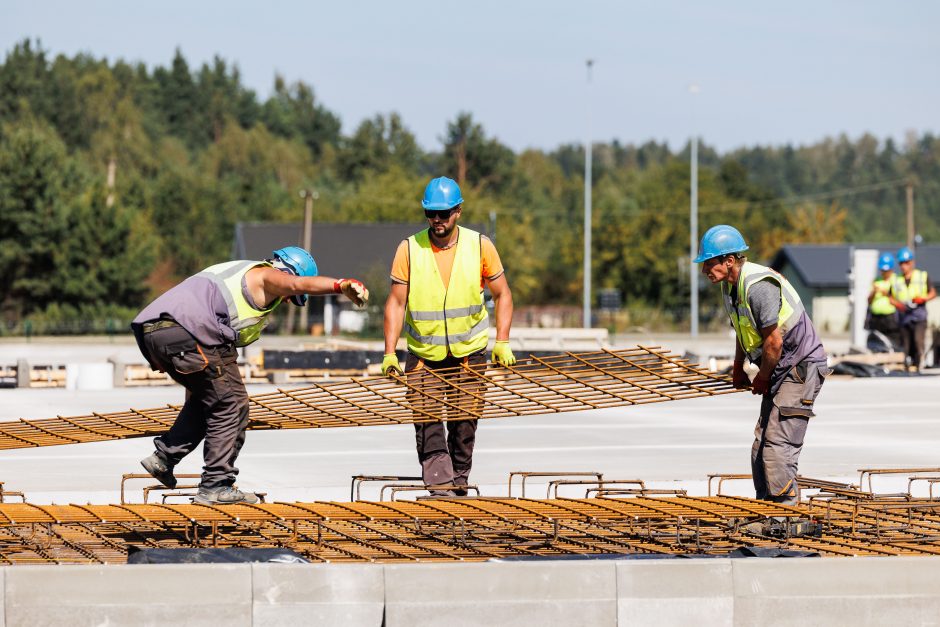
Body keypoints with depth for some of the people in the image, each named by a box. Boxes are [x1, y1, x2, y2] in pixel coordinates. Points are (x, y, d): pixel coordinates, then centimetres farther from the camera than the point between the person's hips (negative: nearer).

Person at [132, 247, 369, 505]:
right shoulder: (266, 275, 9)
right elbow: (299, 283, -15)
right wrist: (342, 285, -28)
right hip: (187, 330, -9)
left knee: (206, 397, 25)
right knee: (230, 404, 1)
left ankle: (163, 456, 20)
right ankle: (215, 487, 0)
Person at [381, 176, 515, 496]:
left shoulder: (480, 246, -6)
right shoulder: (409, 249, -7)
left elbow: (502, 294, 3)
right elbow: (396, 302, -4)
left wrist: (502, 342, -8)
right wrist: (389, 353, -12)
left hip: (469, 351, 0)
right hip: (422, 353, 0)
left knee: (464, 421, 2)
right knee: (426, 421, -12)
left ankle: (458, 484, 15)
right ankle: (440, 485, -17)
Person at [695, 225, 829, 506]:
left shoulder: (758, 285, -24)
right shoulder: (729, 285, 7)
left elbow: (774, 341, -23)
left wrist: (762, 378, -9)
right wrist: (738, 368, 25)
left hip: (801, 367, -10)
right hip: (780, 372, 10)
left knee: (777, 448, -14)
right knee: (760, 448, 10)